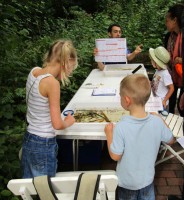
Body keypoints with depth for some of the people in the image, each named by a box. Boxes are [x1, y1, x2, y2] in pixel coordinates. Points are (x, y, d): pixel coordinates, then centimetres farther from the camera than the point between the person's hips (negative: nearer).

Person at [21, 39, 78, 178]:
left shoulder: (34, 71, -2)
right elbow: (57, 124, -18)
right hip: (44, 145, -8)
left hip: (28, 140, 8)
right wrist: (68, 121, -1)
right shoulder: (52, 82, -23)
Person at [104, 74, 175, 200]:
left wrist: (109, 133, -9)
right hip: (147, 179, 3)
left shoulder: (121, 127, -31)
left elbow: (115, 156, -21)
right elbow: (171, 140, -2)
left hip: (126, 182, -2)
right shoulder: (157, 122, -20)